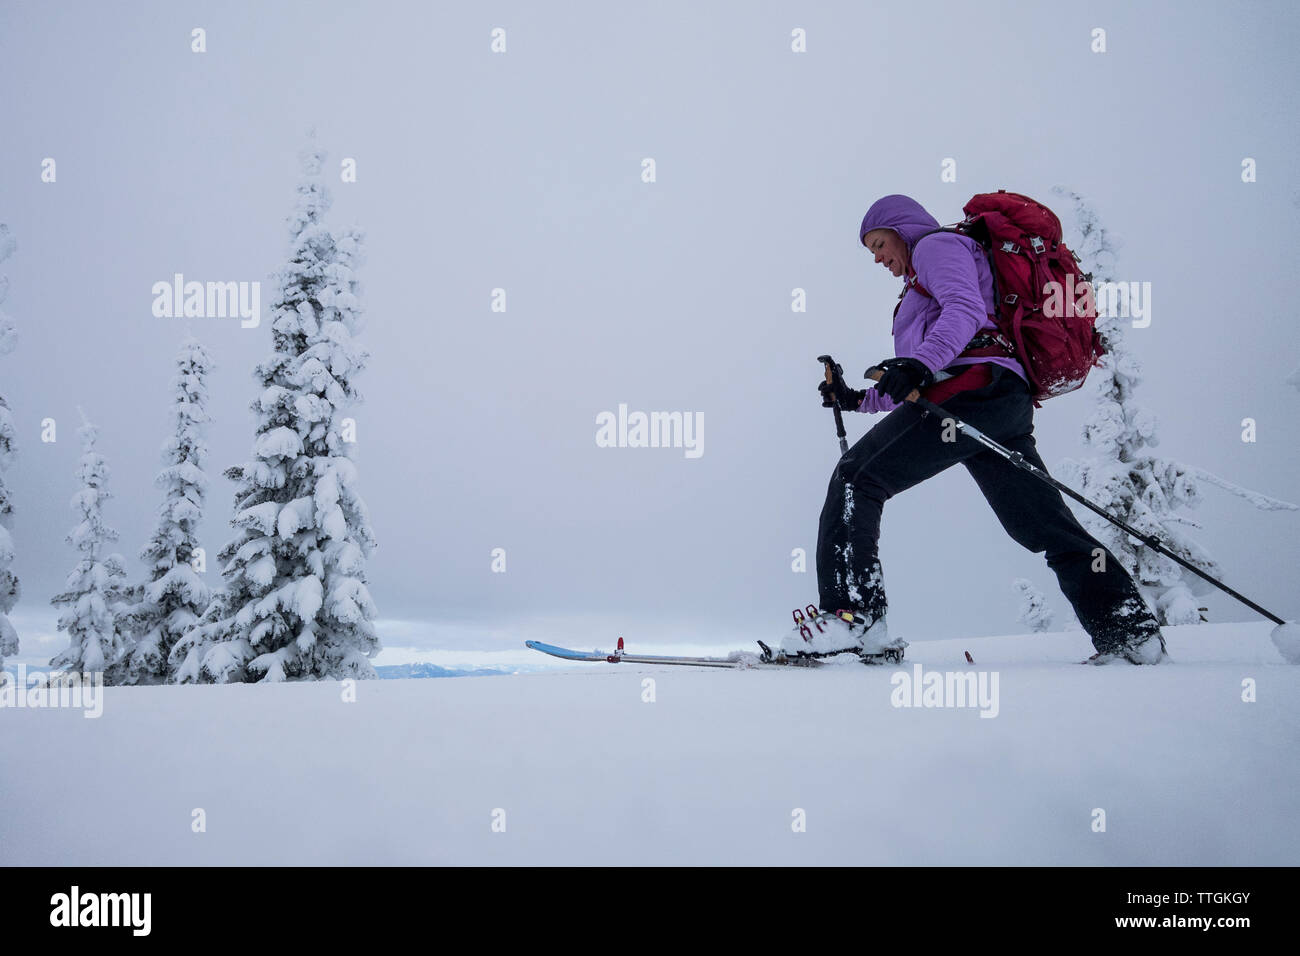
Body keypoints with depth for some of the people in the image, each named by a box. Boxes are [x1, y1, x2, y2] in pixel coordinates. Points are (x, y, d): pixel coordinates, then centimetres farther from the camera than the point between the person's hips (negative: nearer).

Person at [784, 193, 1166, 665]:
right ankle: (1132, 629, 4)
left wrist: (920, 363, -26)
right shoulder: (927, 285, 40)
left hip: (973, 388, -10)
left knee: (857, 477, -12)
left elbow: (966, 309, -11)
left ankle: (849, 613, -24)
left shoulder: (937, 244, 12)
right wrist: (859, 400, 34)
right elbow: (921, 392, 36)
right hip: (1007, 404, 10)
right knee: (1049, 528, 8)